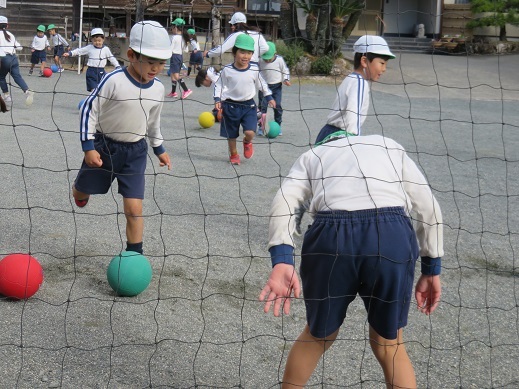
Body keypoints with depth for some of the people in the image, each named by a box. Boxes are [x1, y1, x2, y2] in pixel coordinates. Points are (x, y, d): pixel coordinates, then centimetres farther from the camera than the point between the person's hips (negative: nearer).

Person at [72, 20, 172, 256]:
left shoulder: (157, 89, -4)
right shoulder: (114, 81, -22)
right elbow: (89, 109, -16)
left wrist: (159, 148, 21)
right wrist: (88, 146, -19)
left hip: (135, 152, 3)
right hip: (104, 147, -2)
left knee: (134, 209, -6)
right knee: (80, 193, 17)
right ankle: (82, 193, 54)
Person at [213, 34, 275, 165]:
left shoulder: (254, 70, -6)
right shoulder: (227, 70, -10)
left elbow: (262, 84, 10)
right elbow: (219, 85, 0)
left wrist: (269, 97, 14)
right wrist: (217, 100, -10)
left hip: (248, 106, 0)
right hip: (230, 105, 0)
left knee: (250, 132, -15)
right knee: (231, 135, 10)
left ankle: (247, 142, 21)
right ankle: (234, 155, 34)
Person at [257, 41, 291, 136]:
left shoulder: (279, 60, -8)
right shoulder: (260, 61, -6)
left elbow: (285, 70, 4)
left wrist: (286, 79, -9)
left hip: (277, 86, 0)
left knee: (277, 106, -1)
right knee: (262, 106, -3)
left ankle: (278, 126, 10)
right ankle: (261, 127, 3)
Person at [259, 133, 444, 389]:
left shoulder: (311, 156, 29)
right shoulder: (390, 147, 33)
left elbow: (284, 201, 6)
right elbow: (428, 208, 22)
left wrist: (281, 262, -7)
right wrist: (431, 270, 25)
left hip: (332, 235, 0)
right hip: (393, 235, 0)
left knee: (318, 336, 26)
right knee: (389, 345, 20)